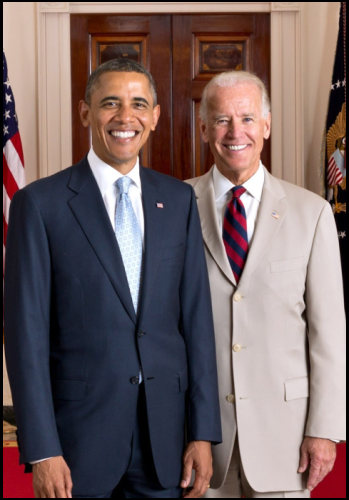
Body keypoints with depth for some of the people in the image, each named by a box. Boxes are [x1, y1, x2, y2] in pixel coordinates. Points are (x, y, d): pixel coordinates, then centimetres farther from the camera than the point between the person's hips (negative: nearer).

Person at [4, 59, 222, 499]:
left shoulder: (179, 199, 6)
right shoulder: (40, 203, -5)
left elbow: (197, 317, 5)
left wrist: (203, 433, 1)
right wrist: (42, 451, -11)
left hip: (165, 436, 3)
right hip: (79, 428, -3)